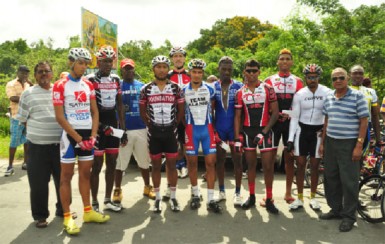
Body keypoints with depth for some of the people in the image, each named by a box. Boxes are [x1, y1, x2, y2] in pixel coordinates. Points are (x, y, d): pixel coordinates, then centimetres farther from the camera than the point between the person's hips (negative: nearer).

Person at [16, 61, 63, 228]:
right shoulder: (28, 94, 3)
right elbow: (23, 119, 6)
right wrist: (39, 130, 2)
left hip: (60, 144, 2)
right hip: (37, 146, -2)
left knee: (63, 179, 12)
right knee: (38, 183, 3)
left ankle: (62, 210, 31)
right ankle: (40, 215, 19)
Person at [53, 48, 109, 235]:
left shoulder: (88, 85, 9)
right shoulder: (60, 86, -7)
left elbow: (94, 111, 9)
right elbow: (59, 117, -12)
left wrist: (93, 135, -4)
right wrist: (78, 138, -14)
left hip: (88, 133, 6)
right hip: (70, 134, -5)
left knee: (85, 173, 12)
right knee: (66, 175, 0)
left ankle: (88, 212, 22)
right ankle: (67, 217, 6)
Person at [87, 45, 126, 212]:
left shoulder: (115, 79, 10)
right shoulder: (91, 80, -7)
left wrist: (123, 129, 9)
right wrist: (101, 126, -19)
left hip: (113, 125, 6)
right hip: (98, 127, -6)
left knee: (112, 164, 10)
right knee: (97, 165, -1)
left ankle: (108, 200, 21)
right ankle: (94, 203, 10)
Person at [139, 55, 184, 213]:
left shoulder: (175, 88, 1)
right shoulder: (146, 89, 1)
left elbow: (181, 110, 6)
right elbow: (142, 111, 8)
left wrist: (174, 124, 3)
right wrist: (150, 125, 4)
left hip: (170, 131, 0)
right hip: (154, 132, 0)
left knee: (172, 165, 4)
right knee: (156, 166, 7)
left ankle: (173, 197, 16)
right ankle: (157, 198, 17)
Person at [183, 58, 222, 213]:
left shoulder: (210, 90, 3)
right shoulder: (184, 91, 2)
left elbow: (212, 109, 13)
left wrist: (209, 121, 8)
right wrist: (184, 127, 3)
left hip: (207, 129, 0)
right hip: (191, 129, 0)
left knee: (210, 162, -4)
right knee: (192, 162, 6)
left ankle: (210, 199, 2)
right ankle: (195, 195, 22)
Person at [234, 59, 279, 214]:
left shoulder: (268, 89, -4)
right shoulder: (240, 93, 4)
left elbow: (275, 113, -5)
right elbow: (237, 117, 5)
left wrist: (263, 132, -13)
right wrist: (237, 138, -2)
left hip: (264, 131, -2)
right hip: (247, 131, 3)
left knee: (267, 166, -2)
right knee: (250, 164, 11)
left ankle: (269, 200, 9)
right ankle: (251, 197, 22)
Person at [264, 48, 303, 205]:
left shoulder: (297, 82, 9)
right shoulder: (269, 81, 5)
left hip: (291, 123, 2)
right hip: (273, 122, -1)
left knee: (290, 158, 8)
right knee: (270, 158, 0)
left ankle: (288, 193, 20)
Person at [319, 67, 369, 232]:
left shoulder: (357, 96, -7)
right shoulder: (328, 97, 9)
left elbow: (364, 121, -8)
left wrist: (359, 145, -14)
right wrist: (322, 142, 12)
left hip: (349, 144, -5)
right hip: (330, 142, 6)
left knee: (349, 181, 1)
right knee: (331, 178, 12)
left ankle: (349, 216, 14)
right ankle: (335, 209, 28)